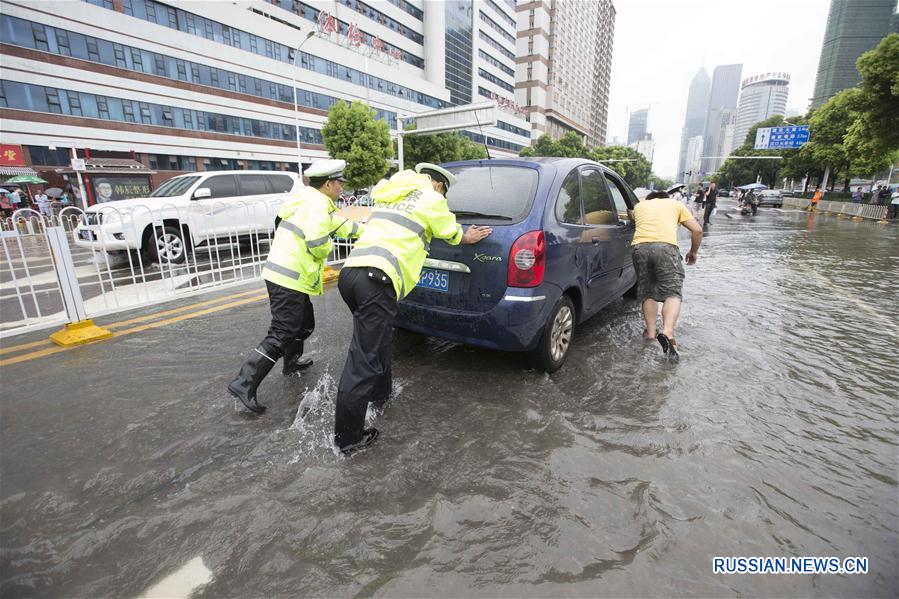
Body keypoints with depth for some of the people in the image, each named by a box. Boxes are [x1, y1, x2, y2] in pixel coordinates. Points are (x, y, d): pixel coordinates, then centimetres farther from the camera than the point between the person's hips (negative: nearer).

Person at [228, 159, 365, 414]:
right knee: (281, 334, -8)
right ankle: (244, 384, -4)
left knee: (304, 323, 23)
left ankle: (292, 362, 42)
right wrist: (328, 245, 0)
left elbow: (341, 224, 26)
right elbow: (317, 245, -23)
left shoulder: (312, 200, 18)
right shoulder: (316, 204, -14)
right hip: (288, 280, -10)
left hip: (285, 276, 10)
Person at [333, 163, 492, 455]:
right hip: (376, 279, -8)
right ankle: (347, 438, 5)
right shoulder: (431, 198, 7)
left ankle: (379, 395, 44)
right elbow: (453, 234, 20)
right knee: (363, 360, -4)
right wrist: (467, 237, 44)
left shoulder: (389, 194, 26)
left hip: (350, 270, 9)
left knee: (377, 340, 27)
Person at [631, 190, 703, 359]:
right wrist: (693, 251, 33)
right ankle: (667, 331, -22)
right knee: (672, 292, -2)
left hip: (639, 246, 2)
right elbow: (697, 230, 20)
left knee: (646, 292, 15)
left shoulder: (639, 206, 32)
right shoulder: (675, 204, 26)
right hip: (666, 246, -2)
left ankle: (650, 331, 11)